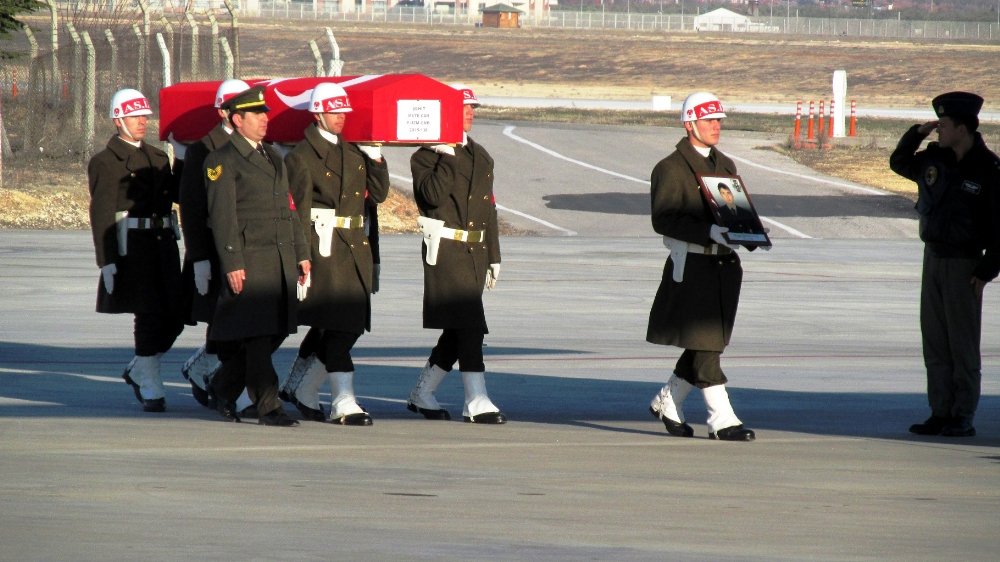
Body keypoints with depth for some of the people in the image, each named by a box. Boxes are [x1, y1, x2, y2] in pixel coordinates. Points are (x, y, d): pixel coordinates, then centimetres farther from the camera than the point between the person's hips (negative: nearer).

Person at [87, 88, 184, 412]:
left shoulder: (159, 158, 19)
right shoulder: (106, 162, -3)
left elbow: (177, 193, 15)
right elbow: (101, 214, -8)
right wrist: (107, 261, -15)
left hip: (163, 243, 7)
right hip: (131, 247, -7)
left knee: (174, 315, 4)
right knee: (150, 316, -7)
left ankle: (138, 370, 24)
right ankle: (151, 390, 2)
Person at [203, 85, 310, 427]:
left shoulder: (272, 157, 20)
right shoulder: (223, 161, -5)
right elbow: (222, 215, -11)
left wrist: (301, 254, 16)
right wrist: (232, 263, -17)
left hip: (281, 258, 8)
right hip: (249, 258, -8)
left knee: (276, 331, 9)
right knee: (259, 334, -8)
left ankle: (225, 387, 26)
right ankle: (268, 407, -6)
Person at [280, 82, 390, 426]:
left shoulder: (353, 153, 17)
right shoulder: (302, 157, -5)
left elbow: (377, 195, 15)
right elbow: (298, 211, -10)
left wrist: (376, 160, 0)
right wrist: (303, 257, -16)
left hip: (355, 250, 8)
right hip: (324, 251, -8)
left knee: (342, 326, 11)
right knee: (339, 327, -10)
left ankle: (301, 388, 26)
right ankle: (343, 404, -10)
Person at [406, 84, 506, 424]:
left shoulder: (481, 157, 18)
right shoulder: (426, 157, -4)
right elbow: (434, 195, -21)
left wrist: (493, 256, 18)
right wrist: (447, 158, -19)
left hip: (474, 253, 8)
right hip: (445, 252, -8)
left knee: (457, 330, 10)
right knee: (468, 325, -13)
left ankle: (422, 395, 23)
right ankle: (476, 403, -14)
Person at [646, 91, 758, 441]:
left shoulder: (726, 166, 17)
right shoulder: (671, 168, -6)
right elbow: (663, 219, -14)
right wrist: (708, 231, -25)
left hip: (724, 264, 7)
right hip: (691, 265, -7)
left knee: (707, 343, 10)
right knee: (705, 343, -8)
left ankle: (667, 402, 26)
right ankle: (722, 420, -9)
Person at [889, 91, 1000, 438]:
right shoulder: (933, 160, 7)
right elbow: (898, 162, 26)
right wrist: (916, 134, 8)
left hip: (965, 263, -7)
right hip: (933, 256, 7)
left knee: (962, 343, -4)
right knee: (934, 341, 8)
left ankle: (963, 418, 0)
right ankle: (940, 412, 13)